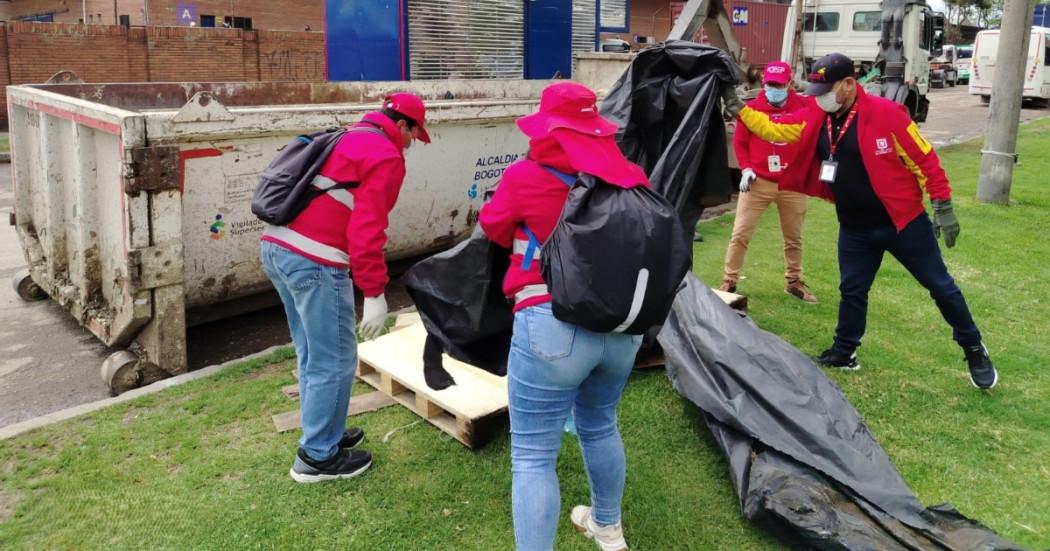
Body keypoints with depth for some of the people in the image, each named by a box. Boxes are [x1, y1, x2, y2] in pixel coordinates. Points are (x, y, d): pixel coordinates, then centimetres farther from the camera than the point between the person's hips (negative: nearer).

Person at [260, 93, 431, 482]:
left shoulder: (346, 139, 23)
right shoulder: (387, 156, -4)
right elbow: (366, 228, -15)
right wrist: (374, 293, -14)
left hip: (276, 246, 10)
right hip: (314, 260, -10)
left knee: (312, 354, 20)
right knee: (334, 360, 2)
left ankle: (323, 433, 33)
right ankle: (318, 457, 12)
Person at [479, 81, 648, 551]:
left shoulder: (526, 177, -9)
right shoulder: (628, 178, 2)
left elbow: (493, 229, 8)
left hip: (554, 327, -6)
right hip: (623, 323, 6)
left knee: (532, 455, 5)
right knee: (600, 426, 28)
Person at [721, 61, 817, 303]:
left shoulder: (804, 106, -2)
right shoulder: (752, 107, -3)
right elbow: (739, 141, 2)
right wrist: (745, 168, -8)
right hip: (758, 181, -1)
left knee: (794, 237, 14)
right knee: (740, 234, -3)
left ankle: (794, 281, 31)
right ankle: (729, 281, 8)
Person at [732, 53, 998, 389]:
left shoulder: (885, 113, -18)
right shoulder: (814, 118, -3)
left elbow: (924, 159, -14)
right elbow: (773, 130, -2)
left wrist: (943, 207, -13)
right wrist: (739, 108, -16)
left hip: (903, 221, -4)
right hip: (854, 228, 4)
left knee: (940, 286, 9)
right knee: (852, 290, 15)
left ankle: (974, 350, 27)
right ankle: (844, 352, 32)